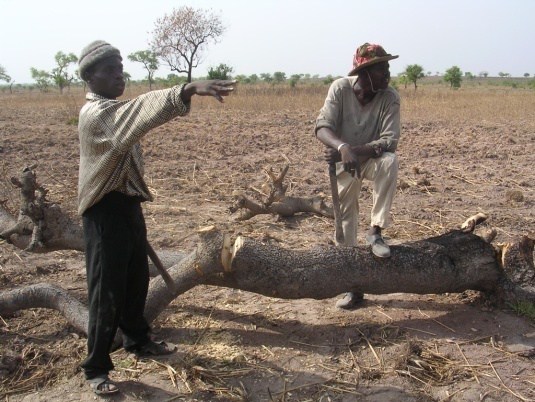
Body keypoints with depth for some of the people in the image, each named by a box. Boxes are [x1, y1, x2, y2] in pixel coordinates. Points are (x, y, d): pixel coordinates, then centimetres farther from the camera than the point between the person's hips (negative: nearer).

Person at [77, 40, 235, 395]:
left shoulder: (114, 109, 14)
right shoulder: (95, 112, -19)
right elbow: (140, 109, -40)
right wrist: (187, 90, -54)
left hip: (128, 204, 9)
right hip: (105, 210, -9)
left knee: (137, 280, 20)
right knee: (107, 291, 0)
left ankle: (138, 340, 40)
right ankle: (96, 368, 16)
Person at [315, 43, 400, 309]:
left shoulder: (390, 97, -20)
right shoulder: (340, 88, -20)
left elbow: (389, 141, -26)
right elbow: (322, 127, -27)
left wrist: (356, 151, -41)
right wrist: (343, 148, -48)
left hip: (373, 159, 0)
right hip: (344, 163, 1)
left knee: (390, 161, -36)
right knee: (345, 220, 2)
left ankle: (376, 232, -22)